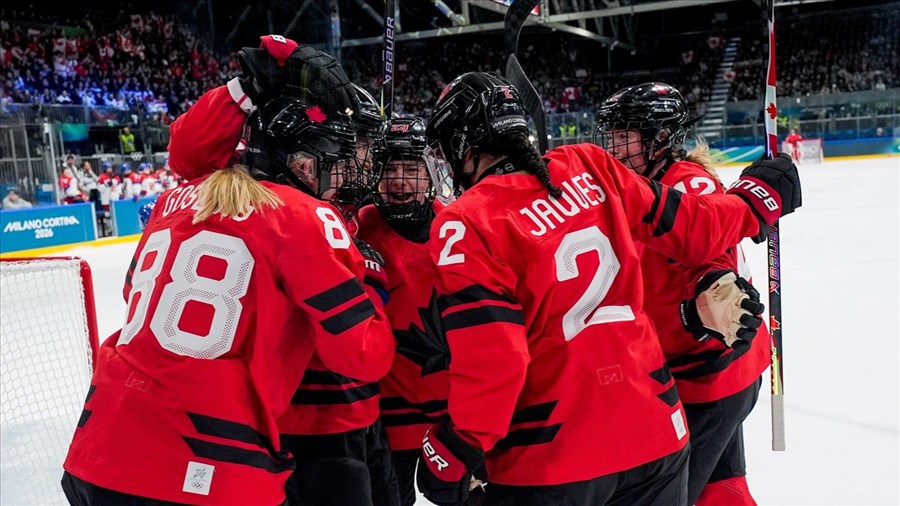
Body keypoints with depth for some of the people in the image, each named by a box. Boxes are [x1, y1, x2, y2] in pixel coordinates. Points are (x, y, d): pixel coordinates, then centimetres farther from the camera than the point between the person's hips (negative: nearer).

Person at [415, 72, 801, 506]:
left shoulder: (465, 224, -14)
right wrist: (755, 198, 25)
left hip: (549, 461, -4)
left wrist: (457, 447, -7)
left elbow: (489, 355, -19)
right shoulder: (588, 164, -1)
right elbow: (688, 230, 7)